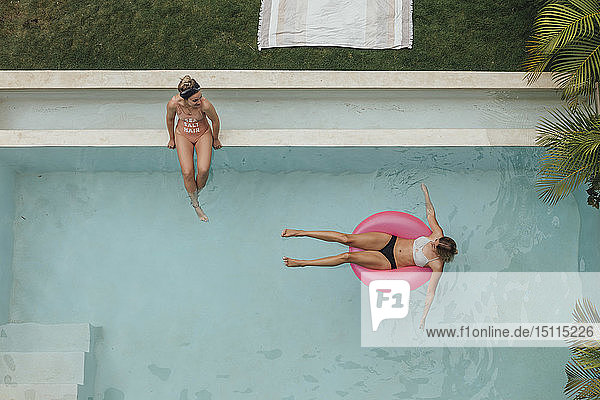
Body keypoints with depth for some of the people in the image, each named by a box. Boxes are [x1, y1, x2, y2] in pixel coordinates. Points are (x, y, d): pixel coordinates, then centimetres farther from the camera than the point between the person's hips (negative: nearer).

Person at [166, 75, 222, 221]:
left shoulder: (205, 104, -33)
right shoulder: (174, 103, -29)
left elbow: (215, 121, -10)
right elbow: (170, 119, -4)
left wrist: (215, 139, 6)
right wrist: (172, 138, 10)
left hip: (203, 134, 0)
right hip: (183, 135, 1)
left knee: (203, 170, -19)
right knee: (187, 173, -14)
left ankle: (198, 192, 14)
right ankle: (195, 205, 9)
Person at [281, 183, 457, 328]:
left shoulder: (437, 265, -22)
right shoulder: (438, 235, -10)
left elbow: (430, 293, -24)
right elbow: (431, 214, 5)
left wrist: (423, 319, -30)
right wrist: (426, 195, 2)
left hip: (389, 262, -4)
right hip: (390, 241, 4)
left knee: (347, 257, -14)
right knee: (346, 238, -9)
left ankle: (301, 263, -1)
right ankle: (300, 232, 2)